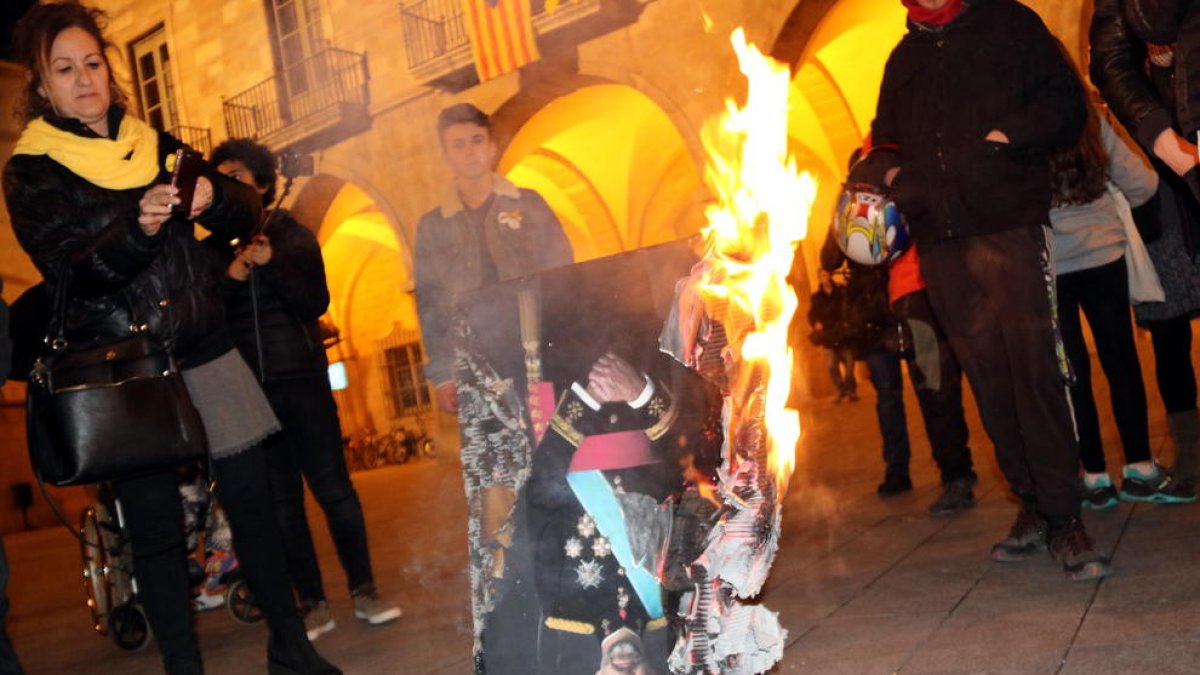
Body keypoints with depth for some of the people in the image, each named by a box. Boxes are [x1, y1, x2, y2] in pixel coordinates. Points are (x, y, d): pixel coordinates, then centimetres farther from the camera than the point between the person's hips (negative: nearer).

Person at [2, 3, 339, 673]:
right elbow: (68, 272, -12)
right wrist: (138, 226, -30)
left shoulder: (159, 147, 12)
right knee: (156, 526, 0)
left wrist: (213, 195, -16)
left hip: (203, 350, 3)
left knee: (253, 499, 4)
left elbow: (247, 211, 8)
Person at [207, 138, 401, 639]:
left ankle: (364, 592, 6)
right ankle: (312, 604, 9)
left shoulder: (293, 237, 7)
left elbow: (316, 302, -3)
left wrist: (272, 264, -16)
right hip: (247, 389, 1)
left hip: (302, 379, -1)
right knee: (281, 501, 2)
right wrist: (230, 277, -14)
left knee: (334, 489, -4)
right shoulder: (209, 252, 10)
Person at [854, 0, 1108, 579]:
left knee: (1033, 368, -11)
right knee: (988, 377, 3)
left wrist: (1008, 135, -13)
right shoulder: (903, 59, 21)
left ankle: (1062, 516, -6)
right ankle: (1033, 504, 12)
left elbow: (1064, 103, 5)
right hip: (940, 242, 4)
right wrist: (887, 170, 1)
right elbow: (885, 146, 24)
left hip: (1010, 224, -4)